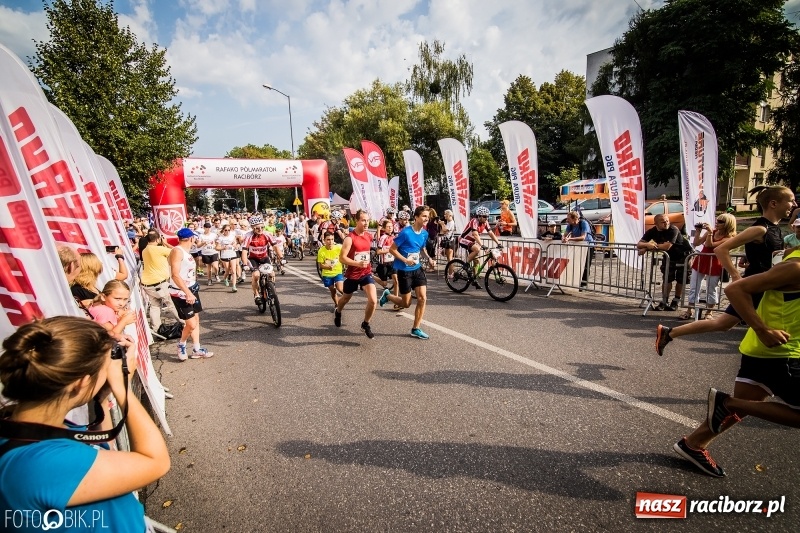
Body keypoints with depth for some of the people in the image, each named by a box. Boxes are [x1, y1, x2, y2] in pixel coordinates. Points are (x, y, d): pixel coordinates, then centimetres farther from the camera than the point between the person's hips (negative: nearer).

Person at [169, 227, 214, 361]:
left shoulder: (186, 252, 10)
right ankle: (181, 345, 19)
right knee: (191, 324, -8)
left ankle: (196, 350, 21)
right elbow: (175, 275, -27)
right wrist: (188, 293, -32)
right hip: (180, 293, -9)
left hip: (192, 290, 9)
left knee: (196, 320, 12)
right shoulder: (177, 251, -18)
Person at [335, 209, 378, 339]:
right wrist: (358, 263, -32)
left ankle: (365, 325, 10)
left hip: (366, 273, 4)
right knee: (346, 298, 21)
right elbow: (342, 258, -23)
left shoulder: (369, 236, 0)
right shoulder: (350, 238, -19)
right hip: (352, 274, -3)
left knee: (373, 300, -14)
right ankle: (338, 313, 56)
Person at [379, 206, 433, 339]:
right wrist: (405, 260, -24)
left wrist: (428, 258, 0)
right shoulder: (406, 232, -19)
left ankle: (416, 329, 10)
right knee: (406, 304, 3)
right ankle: (387, 295, 33)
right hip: (404, 270, -6)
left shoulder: (424, 233, 2)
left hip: (417, 268, 6)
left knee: (422, 298, -3)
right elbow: (392, 249, -14)